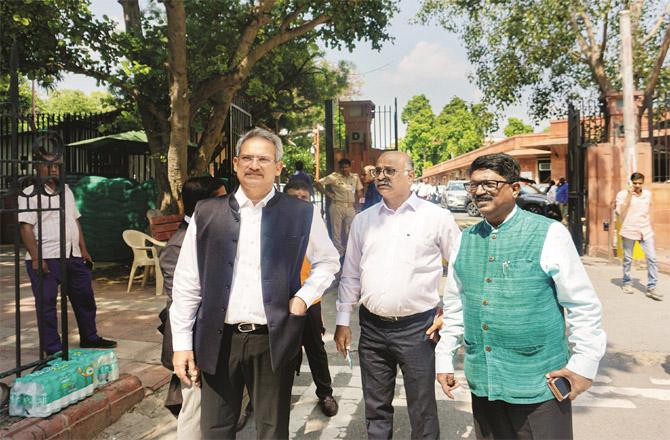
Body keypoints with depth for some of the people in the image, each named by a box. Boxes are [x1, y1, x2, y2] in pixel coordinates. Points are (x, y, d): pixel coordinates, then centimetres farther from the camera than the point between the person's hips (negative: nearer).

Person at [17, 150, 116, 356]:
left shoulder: (66, 190, 15)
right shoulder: (30, 194, -6)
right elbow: (26, 227, -12)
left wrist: (83, 250, 13)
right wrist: (36, 258, -20)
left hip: (73, 256, 7)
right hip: (45, 259, -7)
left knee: (85, 298, 13)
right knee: (46, 303, 1)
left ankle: (89, 338, 29)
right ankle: (53, 349, 11)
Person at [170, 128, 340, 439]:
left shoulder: (301, 214, -2)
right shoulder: (207, 214, 0)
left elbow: (328, 261, 12)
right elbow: (186, 282, 3)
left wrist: (303, 297, -3)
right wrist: (182, 343, 2)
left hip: (274, 341, -1)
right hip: (219, 341, 1)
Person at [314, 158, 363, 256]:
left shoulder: (355, 177, 8)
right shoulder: (334, 177, -3)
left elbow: (360, 192, 15)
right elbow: (317, 183, -3)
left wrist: (354, 199, 1)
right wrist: (327, 193, -6)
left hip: (350, 208, 3)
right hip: (337, 207, -3)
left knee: (349, 232, 10)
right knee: (337, 232, 2)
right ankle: (339, 254, 11)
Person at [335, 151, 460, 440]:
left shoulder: (436, 217, -4)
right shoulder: (363, 220, 7)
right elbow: (350, 274, 12)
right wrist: (343, 321, 11)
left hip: (418, 328, -3)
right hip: (372, 327, 4)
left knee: (422, 411, 10)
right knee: (375, 408, 17)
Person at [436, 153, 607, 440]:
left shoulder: (549, 235, -10)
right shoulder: (464, 241, 4)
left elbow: (584, 305, -5)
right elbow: (454, 305, 12)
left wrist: (584, 363, -5)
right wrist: (444, 358, 13)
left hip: (538, 384, -4)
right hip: (482, 382, 4)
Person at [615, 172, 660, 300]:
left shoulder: (648, 194, 10)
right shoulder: (623, 194, -5)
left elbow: (649, 212, 20)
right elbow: (620, 212, -16)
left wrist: (650, 228, 21)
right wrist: (629, 195, -17)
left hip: (645, 231, 4)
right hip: (629, 231, -3)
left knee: (652, 258, -5)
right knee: (628, 259, 7)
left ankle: (651, 287, 0)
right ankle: (627, 283, 25)